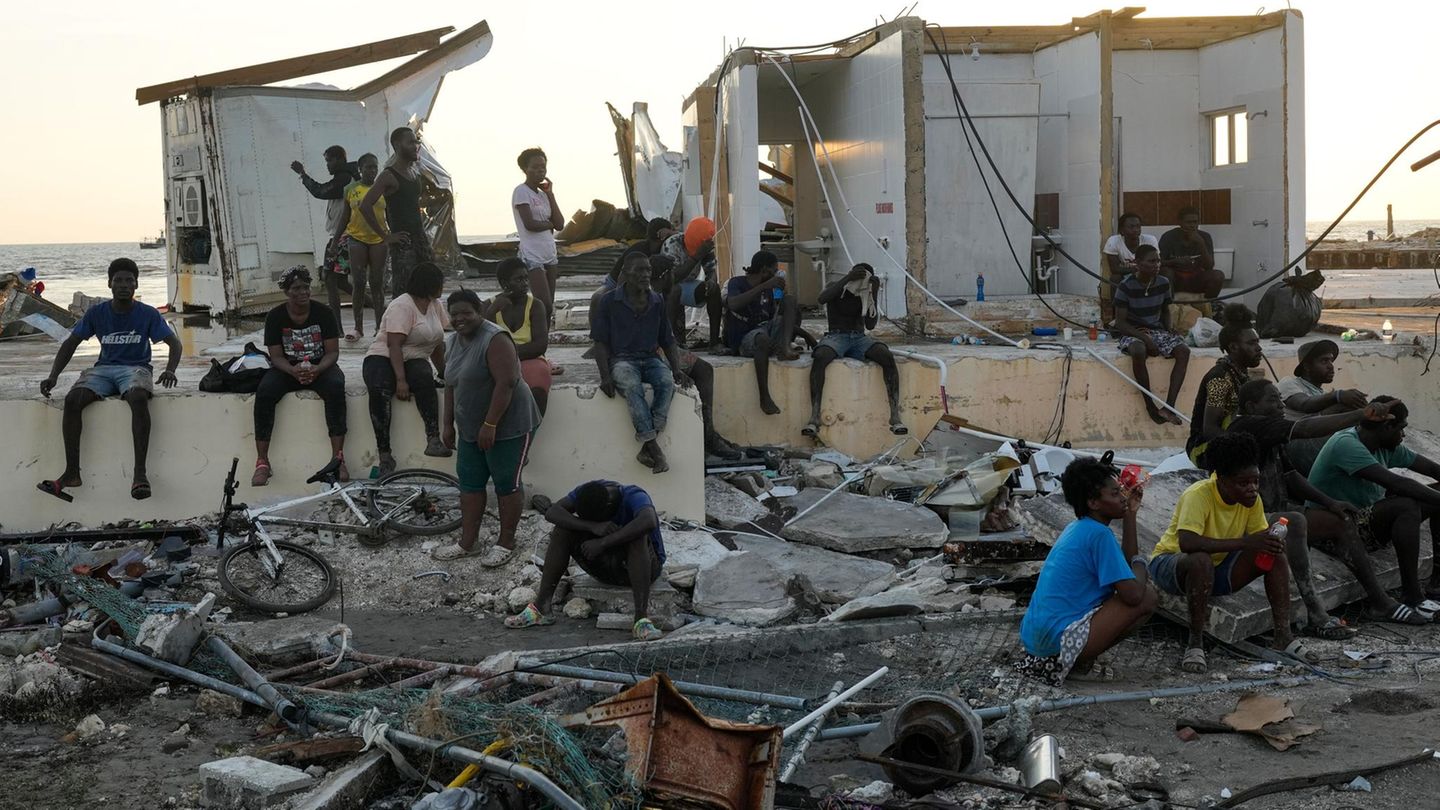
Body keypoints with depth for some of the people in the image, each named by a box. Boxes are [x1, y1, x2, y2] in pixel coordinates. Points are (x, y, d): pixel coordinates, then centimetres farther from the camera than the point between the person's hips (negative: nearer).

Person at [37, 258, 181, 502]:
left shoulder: (148, 314, 1)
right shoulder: (96, 313, 6)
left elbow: (174, 343, -2)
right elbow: (70, 343, 8)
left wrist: (170, 370, -24)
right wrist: (53, 377, -5)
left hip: (135, 369, -3)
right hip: (103, 369, 3)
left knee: (139, 398, -39)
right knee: (72, 400, -29)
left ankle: (140, 473, -44)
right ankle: (72, 472, -26)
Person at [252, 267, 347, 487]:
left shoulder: (324, 313, -5)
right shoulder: (275, 316, -3)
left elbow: (332, 352, -6)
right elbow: (276, 356, -5)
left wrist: (316, 369, -27)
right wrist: (293, 370, -27)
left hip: (320, 367, -1)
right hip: (287, 369, 1)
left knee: (336, 387, -35)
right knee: (264, 392, -30)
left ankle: (338, 458, -33)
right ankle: (262, 462, -26)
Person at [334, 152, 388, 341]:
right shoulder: (351, 189, 4)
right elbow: (346, 216, 11)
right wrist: (336, 239, 8)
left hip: (379, 239, 0)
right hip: (356, 238, 0)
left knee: (377, 283, 3)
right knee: (358, 283, -3)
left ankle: (380, 326, 9)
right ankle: (358, 328, 1)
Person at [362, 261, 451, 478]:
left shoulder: (436, 305, 11)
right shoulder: (402, 306, -14)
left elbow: (437, 344, 16)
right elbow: (394, 345, -22)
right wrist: (401, 380, -30)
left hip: (414, 360, 5)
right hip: (382, 358, -5)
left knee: (425, 378, -33)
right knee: (379, 391, -38)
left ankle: (433, 439, -41)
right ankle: (385, 455, -38)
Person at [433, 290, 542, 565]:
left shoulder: (495, 340, -19)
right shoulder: (452, 342, 8)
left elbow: (506, 383, -24)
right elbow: (451, 386, 16)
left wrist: (490, 424, -25)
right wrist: (448, 423, 13)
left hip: (507, 426, -9)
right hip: (471, 429, 9)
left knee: (506, 484, 1)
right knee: (469, 483, 10)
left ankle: (506, 543, 12)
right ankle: (467, 543, 16)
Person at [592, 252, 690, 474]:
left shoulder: (657, 302, 12)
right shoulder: (609, 301, 0)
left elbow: (667, 342, 16)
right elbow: (601, 343, -1)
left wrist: (676, 370, 0)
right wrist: (605, 376, -14)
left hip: (650, 358, 3)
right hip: (621, 359, -3)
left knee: (667, 382, -32)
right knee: (632, 386, -38)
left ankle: (646, 447, -34)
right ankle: (653, 447, -41)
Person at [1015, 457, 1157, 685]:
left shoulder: (1077, 528, 14)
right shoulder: (1099, 534, -15)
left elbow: (1126, 560, 20)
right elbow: (1133, 595, -18)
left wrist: (1130, 514, 15)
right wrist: (1140, 564, 2)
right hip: (1057, 638, -10)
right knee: (1148, 598, -6)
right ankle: (1074, 660, -6)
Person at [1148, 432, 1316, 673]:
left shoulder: (1251, 498, -9)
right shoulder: (1198, 495, -29)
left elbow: (1262, 537, 0)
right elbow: (1187, 543, -43)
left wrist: (1272, 543, -26)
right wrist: (1244, 543, -44)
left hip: (1217, 569, 7)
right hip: (1170, 563, -7)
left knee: (1275, 555, -12)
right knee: (1201, 560, -40)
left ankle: (1283, 635, -9)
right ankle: (1195, 643, -28)